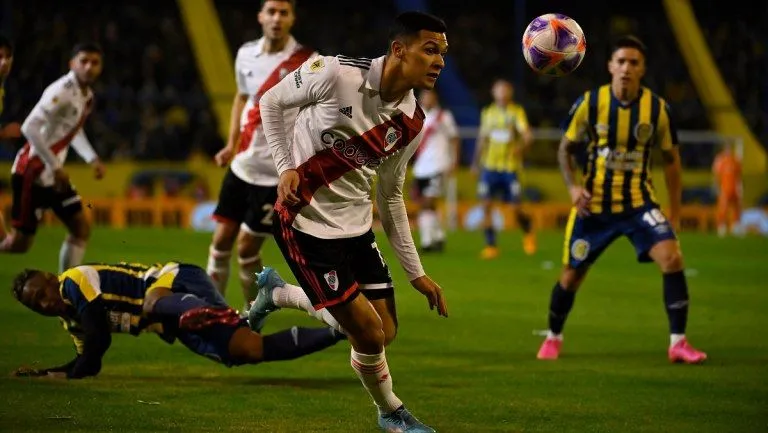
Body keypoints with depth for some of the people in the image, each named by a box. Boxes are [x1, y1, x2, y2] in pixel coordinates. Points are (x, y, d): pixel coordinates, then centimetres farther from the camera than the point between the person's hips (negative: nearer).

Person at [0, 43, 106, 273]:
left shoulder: (87, 95, 9)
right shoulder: (62, 91, -20)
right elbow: (30, 128, -28)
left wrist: (92, 158, 13)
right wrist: (56, 167, -25)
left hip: (54, 174, 9)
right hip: (33, 172, -9)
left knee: (81, 229, 6)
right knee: (20, 242, -6)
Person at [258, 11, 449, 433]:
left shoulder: (412, 121, -1)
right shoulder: (337, 73, -19)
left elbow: (390, 196, 11)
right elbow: (271, 102, -3)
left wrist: (415, 273, 10)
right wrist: (285, 167, -15)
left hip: (356, 225, 7)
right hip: (306, 222, -7)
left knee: (384, 332, 4)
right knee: (369, 334, -8)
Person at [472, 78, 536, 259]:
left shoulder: (517, 112, -3)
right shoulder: (488, 113, 10)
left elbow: (527, 135, -15)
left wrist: (520, 147, -35)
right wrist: (476, 162, 22)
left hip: (510, 167, -3)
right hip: (490, 166, 3)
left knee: (515, 208, -4)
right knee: (486, 205, -6)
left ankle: (528, 233, 26)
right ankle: (490, 245, 2)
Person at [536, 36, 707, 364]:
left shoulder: (657, 108, -8)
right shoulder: (590, 103, -10)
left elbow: (670, 157, 5)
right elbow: (565, 148, 3)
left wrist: (675, 209, 2)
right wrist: (572, 186, -14)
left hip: (638, 202, 0)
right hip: (594, 204, 0)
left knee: (672, 258, -21)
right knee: (572, 274, 7)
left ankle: (678, 343, -13)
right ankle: (553, 338, 34)